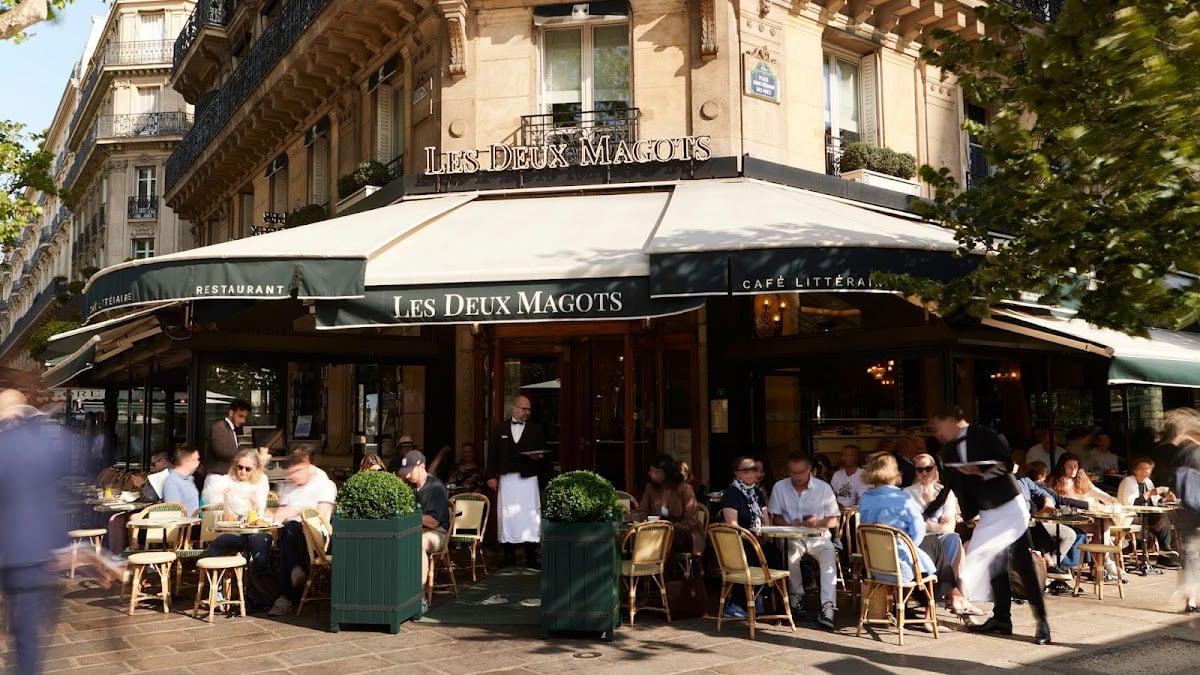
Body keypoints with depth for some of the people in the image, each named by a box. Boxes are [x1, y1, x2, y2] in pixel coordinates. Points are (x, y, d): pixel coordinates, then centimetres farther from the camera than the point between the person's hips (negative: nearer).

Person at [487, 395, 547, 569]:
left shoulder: (536, 429, 9)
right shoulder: (500, 428, 10)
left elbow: (543, 453, 9)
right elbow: (492, 453, 8)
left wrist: (537, 456, -14)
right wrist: (491, 476, 1)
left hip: (528, 477, -1)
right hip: (506, 478, 1)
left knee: (530, 515, -4)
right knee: (507, 516, 3)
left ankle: (531, 559, 1)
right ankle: (509, 558, 11)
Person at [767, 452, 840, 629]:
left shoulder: (824, 488, -1)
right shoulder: (780, 487, 2)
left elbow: (834, 520, 2)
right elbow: (775, 517, 7)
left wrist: (819, 522, -20)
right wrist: (789, 525, -14)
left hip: (818, 537, 0)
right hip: (792, 537, 0)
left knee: (829, 556, -32)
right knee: (791, 554, -33)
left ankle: (827, 607, -37)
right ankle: (796, 594, -6)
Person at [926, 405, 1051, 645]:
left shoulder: (984, 436, -12)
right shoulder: (951, 451, 6)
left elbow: (1008, 464, -17)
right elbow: (947, 490, 12)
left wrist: (980, 471, -27)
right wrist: (924, 515, 11)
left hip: (1010, 508, -7)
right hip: (987, 514, 7)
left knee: (1024, 566, -6)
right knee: (994, 564, 8)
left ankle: (1042, 621, 0)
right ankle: (1002, 618, 17)